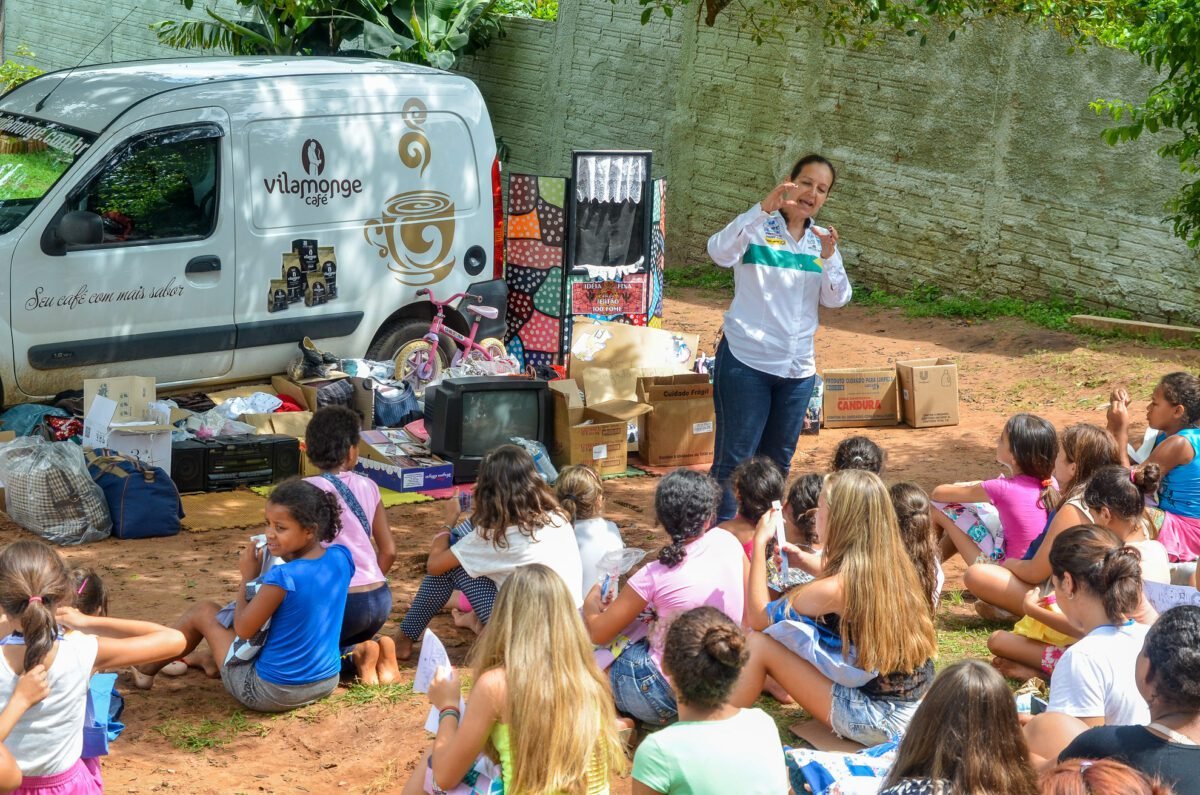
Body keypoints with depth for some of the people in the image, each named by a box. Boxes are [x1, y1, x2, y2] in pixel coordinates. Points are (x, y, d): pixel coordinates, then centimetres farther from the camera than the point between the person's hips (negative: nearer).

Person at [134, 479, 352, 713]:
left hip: (272, 694, -6)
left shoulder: (282, 578, -28)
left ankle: (147, 669, 38)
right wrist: (288, 556, 2)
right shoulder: (341, 558, -9)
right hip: (327, 683, 6)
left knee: (203, 612, 15)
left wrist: (248, 575, -5)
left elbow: (243, 630, -14)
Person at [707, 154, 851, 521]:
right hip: (746, 362, -6)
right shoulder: (758, 229, -7)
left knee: (777, 462, 15)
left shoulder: (821, 240, 8)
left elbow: (836, 299, 1)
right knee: (734, 458, -5)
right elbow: (720, 253, -27)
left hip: (798, 368, 6)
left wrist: (828, 257, -18)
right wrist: (765, 207, -36)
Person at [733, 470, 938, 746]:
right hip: (918, 705, 8)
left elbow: (757, 617, -6)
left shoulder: (835, 590, -21)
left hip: (878, 720, -8)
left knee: (757, 645, -3)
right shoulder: (898, 566, -2)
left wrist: (760, 542, -1)